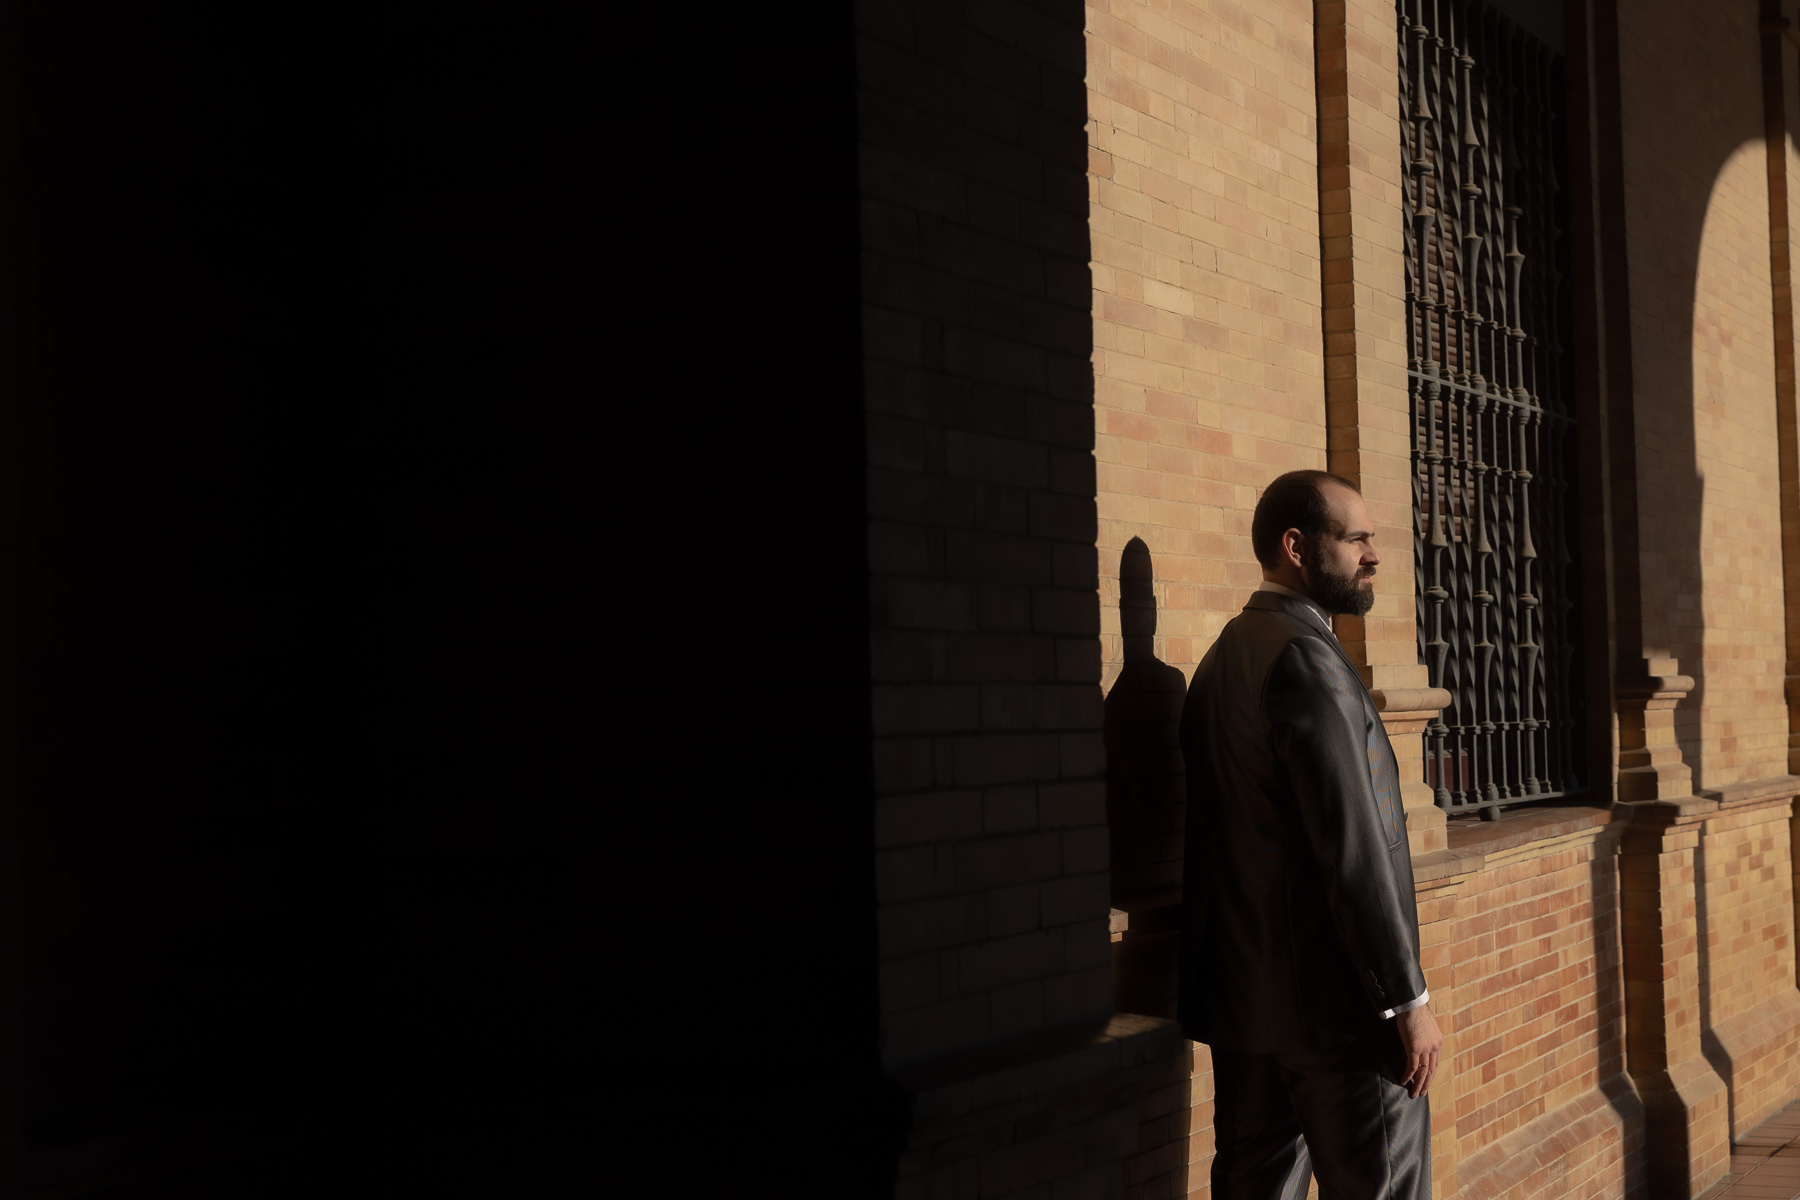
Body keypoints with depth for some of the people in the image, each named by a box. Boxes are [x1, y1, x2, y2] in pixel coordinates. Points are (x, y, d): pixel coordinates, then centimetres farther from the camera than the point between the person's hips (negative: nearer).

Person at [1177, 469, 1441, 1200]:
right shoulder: (1305, 657, -15)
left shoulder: (1226, 656, 14)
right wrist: (1408, 997, -16)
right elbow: (1350, 846, -20)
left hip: (1242, 995, 9)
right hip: (1334, 1003, -9)